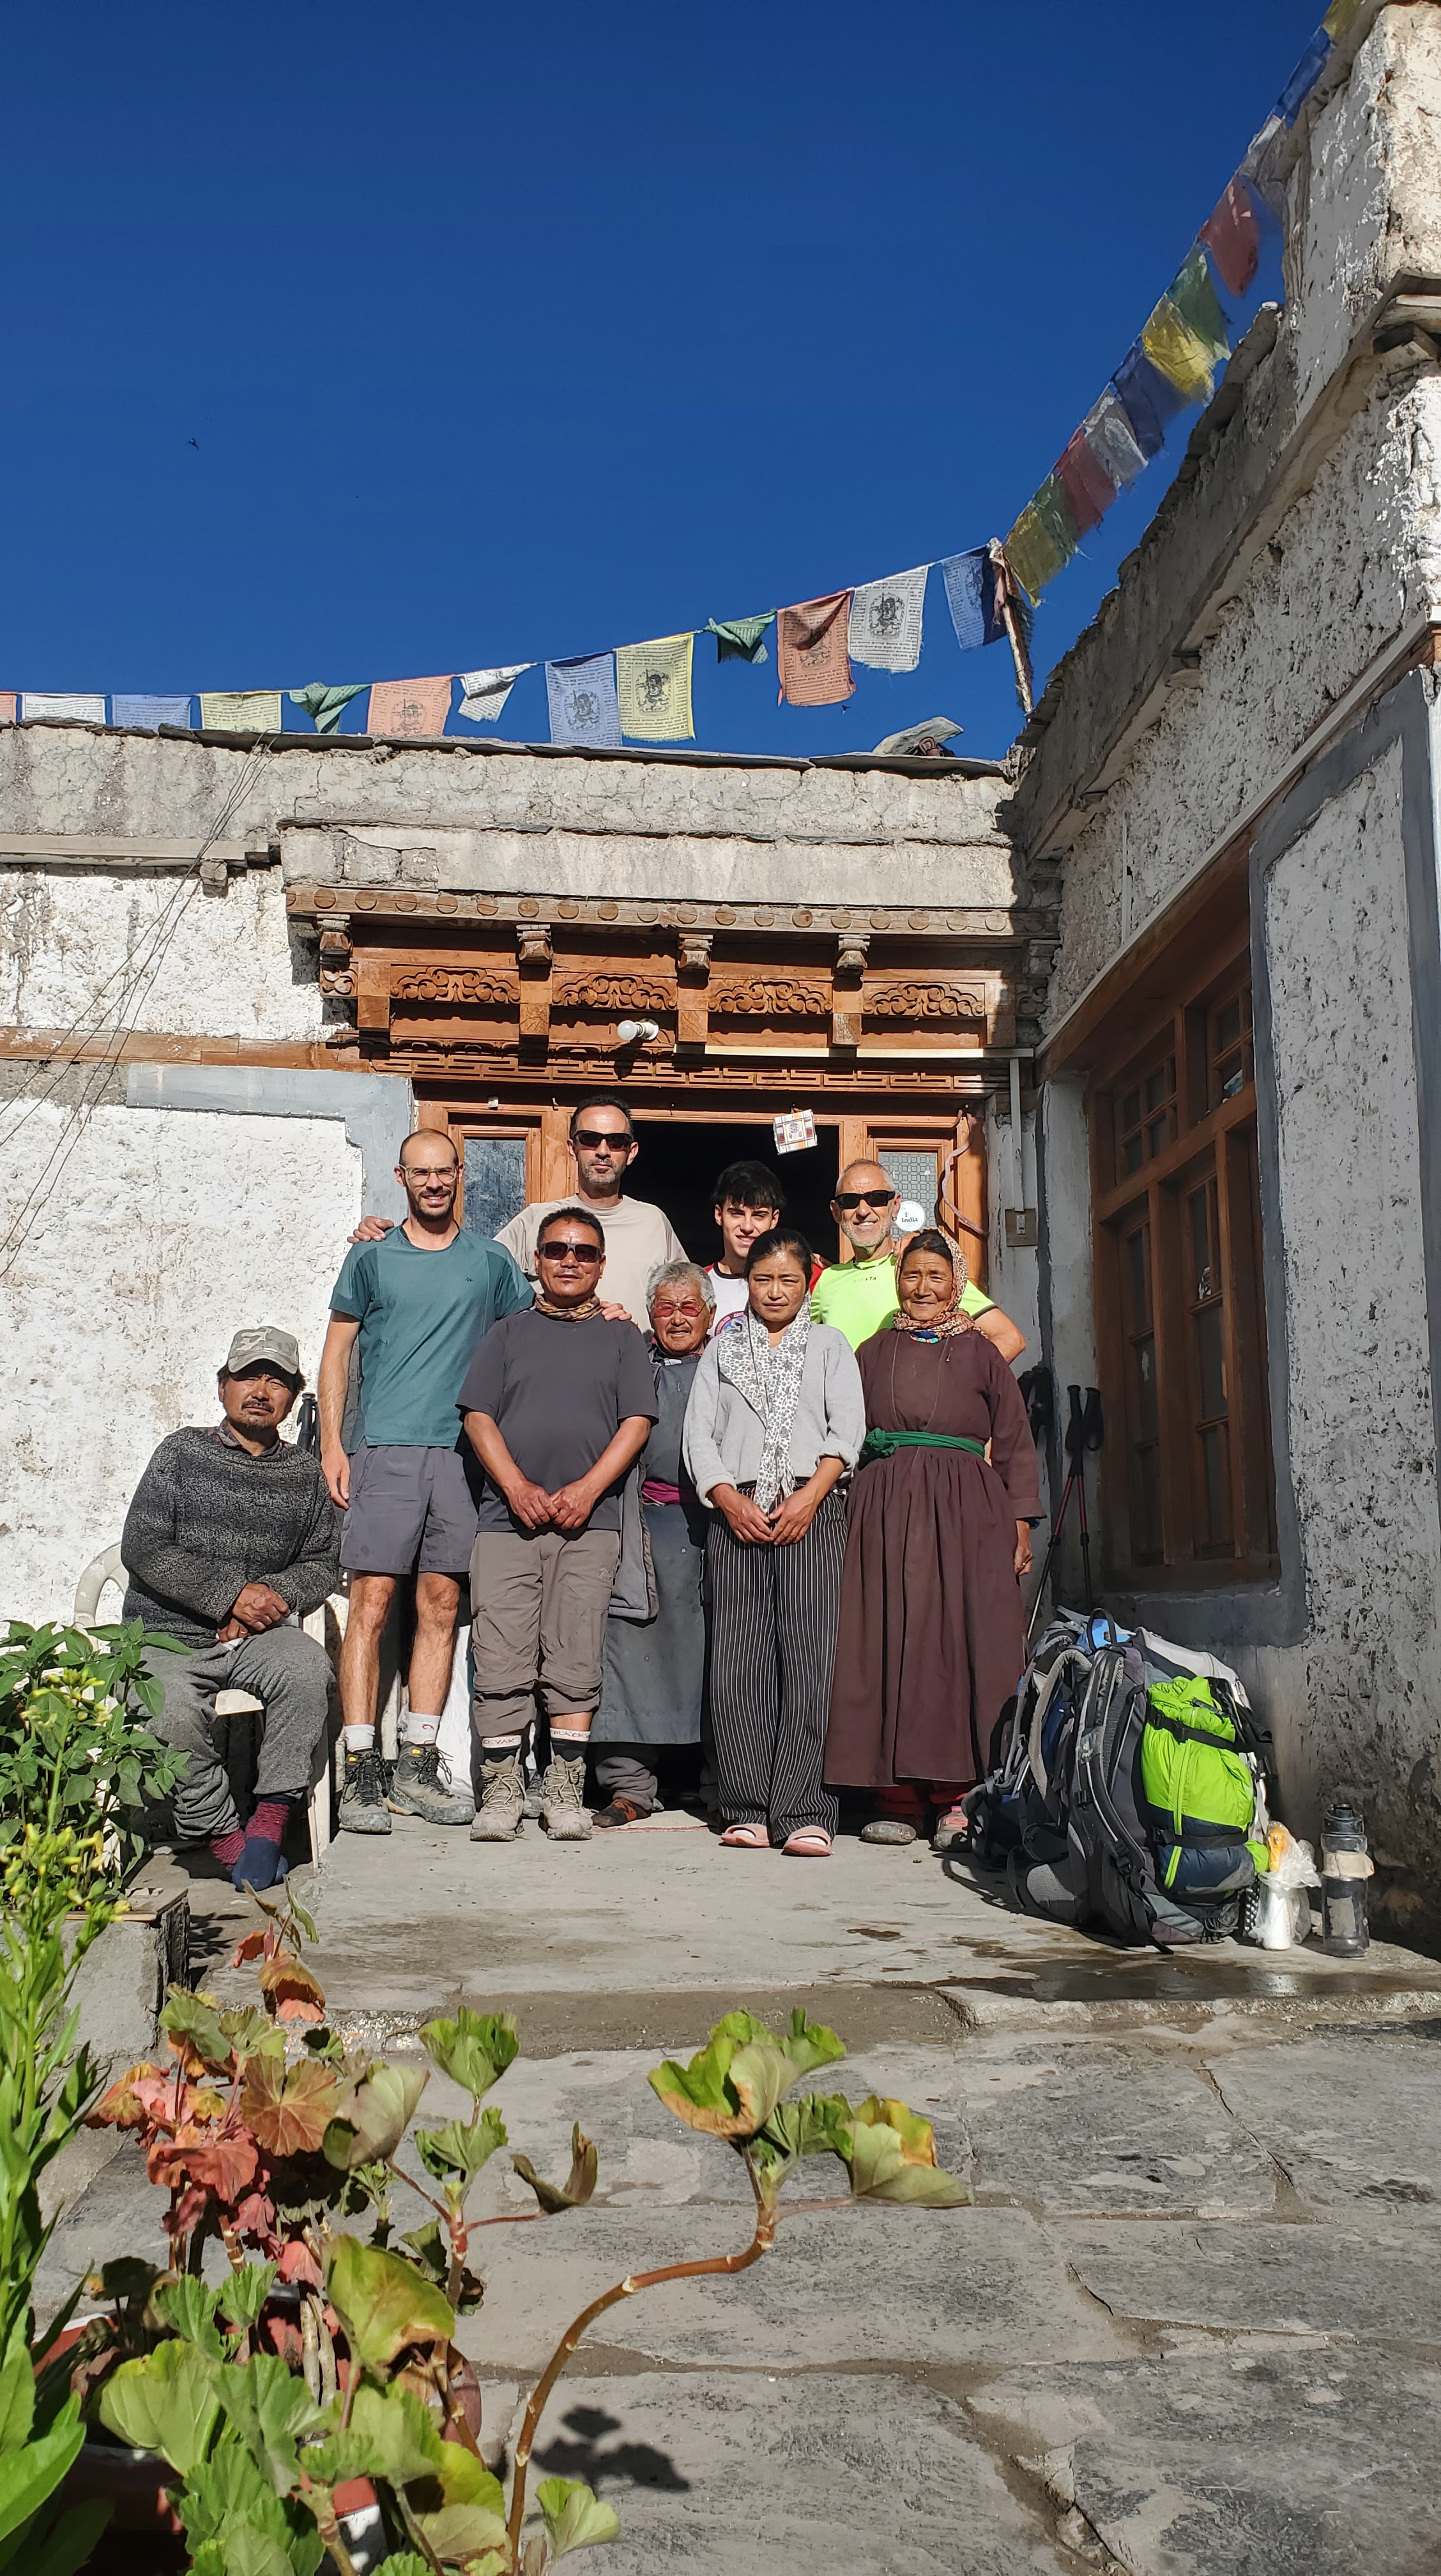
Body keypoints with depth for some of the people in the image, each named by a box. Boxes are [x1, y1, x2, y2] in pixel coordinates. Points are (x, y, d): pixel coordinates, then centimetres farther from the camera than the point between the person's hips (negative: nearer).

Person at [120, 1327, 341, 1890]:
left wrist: (275, 1595, -10)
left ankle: (271, 1817, -21)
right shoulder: (182, 1453, 4)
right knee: (176, 1712, -33)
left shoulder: (304, 1475, 12)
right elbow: (142, 1548, -6)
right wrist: (231, 1596, -14)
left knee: (307, 1668, -31)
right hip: (165, 1634, -2)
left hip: (253, 1634, 2)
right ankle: (222, 1834, -13)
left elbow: (322, 1564, 13)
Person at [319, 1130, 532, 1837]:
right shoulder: (371, 1258, 9)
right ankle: (361, 1772, -5)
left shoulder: (489, 1262, 13)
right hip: (385, 1451, -2)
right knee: (372, 1601, -8)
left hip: (462, 1452, 2)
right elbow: (337, 1352, 10)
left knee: (441, 1606, 3)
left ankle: (419, 1766, 11)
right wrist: (331, 1445, 1)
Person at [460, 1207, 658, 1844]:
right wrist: (518, 1487, -7)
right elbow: (478, 1416, 7)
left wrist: (588, 1488, -9)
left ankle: (566, 1794, 2)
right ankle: (500, 1793, 2)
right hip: (508, 1520, 1)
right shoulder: (508, 1334, 16)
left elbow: (637, 1422, 5)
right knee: (501, 1664, -4)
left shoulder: (621, 1337, 15)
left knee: (575, 1664, -4)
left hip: (590, 1524, 0)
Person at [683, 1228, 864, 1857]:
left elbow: (847, 1428, 4)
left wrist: (808, 1498, -9)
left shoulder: (829, 1345, 15)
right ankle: (746, 1810, 2)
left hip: (812, 1513, -1)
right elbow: (698, 1433, 10)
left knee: (809, 1657, -10)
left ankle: (804, 1814, -10)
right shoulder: (723, 1347, 18)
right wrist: (730, 1500, -6)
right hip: (736, 1513, 2)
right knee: (737, 1662, -3)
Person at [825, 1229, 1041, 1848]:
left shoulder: (981, 1354, 11)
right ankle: (896, 1800, -2)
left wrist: (1021, 1525, 2)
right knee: (891, 1644, -4)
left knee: (964, 1645, -6)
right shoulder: (874, 1352, 16)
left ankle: (960, 1799, -2)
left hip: (966, 1509, -1)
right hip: (886, 1508, 1)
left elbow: (1015, 1444, 9)